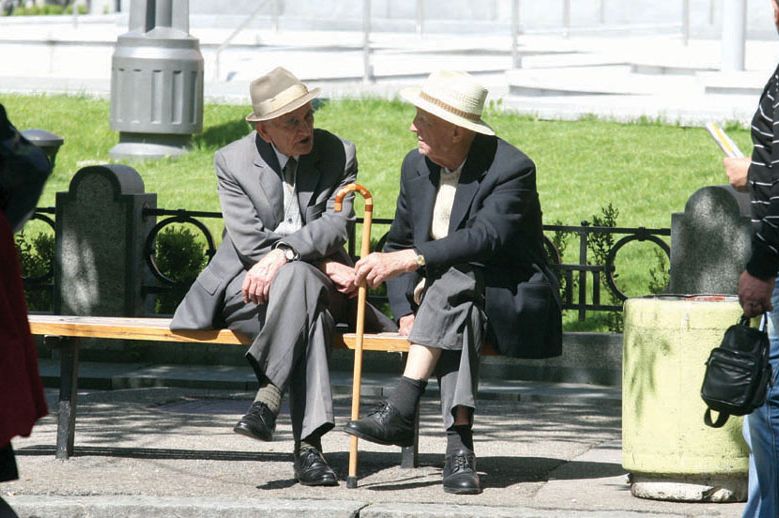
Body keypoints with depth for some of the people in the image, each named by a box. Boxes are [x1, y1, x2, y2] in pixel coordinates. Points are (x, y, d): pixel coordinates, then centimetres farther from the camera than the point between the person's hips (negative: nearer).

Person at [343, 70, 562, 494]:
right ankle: (459, 444, -47)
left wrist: (408, 260, -39)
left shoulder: (511, 169, -14)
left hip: (512, 303, -4)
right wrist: (405, 312, -1)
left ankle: (400, 410, -44)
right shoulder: (416, 166, 7)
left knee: (455, 278, -37)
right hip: (440, 298, 4)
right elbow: (399, 244, 17)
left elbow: (484, 237, -30)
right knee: (458, 312, -34)